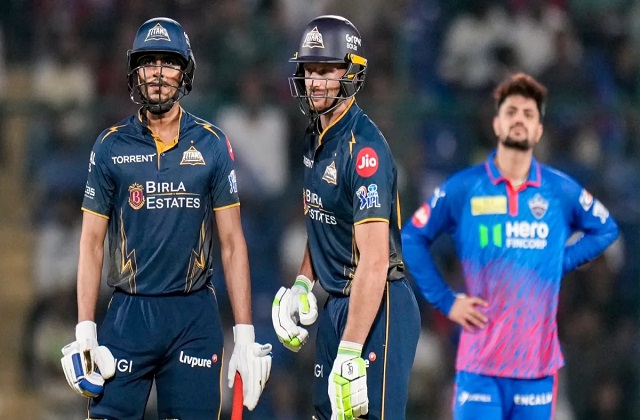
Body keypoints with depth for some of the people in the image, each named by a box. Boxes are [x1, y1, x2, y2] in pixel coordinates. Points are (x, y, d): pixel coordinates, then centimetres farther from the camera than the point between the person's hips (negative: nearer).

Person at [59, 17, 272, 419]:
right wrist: (84, 332, -2)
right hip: (130, 311, 0)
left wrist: (245, 336, -2)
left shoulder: (211, 144, 3)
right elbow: (92, 242, 6)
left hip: (195, 314, 0)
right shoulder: (112, 146, 3)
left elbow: (232, 243, 4)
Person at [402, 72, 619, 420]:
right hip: (479, 361, -2)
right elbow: (412, 238, 9)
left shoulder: (561, 191, 5)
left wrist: (560, 262, 6)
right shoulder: (463, 188, 1)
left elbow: (606, 229, 20)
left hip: (537, 362, 2)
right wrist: (446, 301, 2)